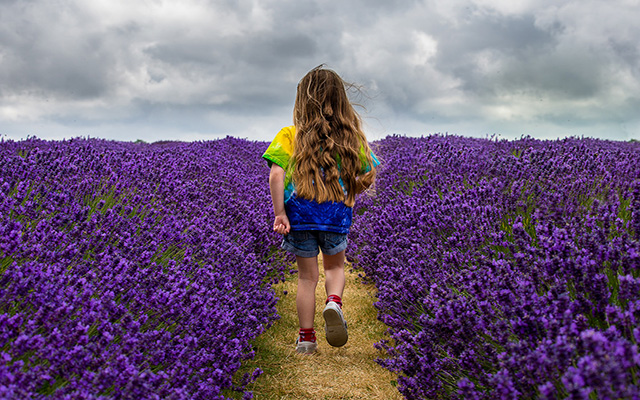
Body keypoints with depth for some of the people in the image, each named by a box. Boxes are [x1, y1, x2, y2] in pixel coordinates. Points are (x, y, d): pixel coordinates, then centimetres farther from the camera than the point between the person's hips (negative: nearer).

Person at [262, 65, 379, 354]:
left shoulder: (289, 135, -1)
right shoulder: (352, 137, 4)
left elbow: (276, 174, -14)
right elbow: (368, 178, 3)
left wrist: (279, 213, -10)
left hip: (299, 213, 0)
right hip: (338, 214, 1)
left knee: (307, 276, 12)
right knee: (335, 266, 22)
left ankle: (306, 338, 16)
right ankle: (334, 302, -8)